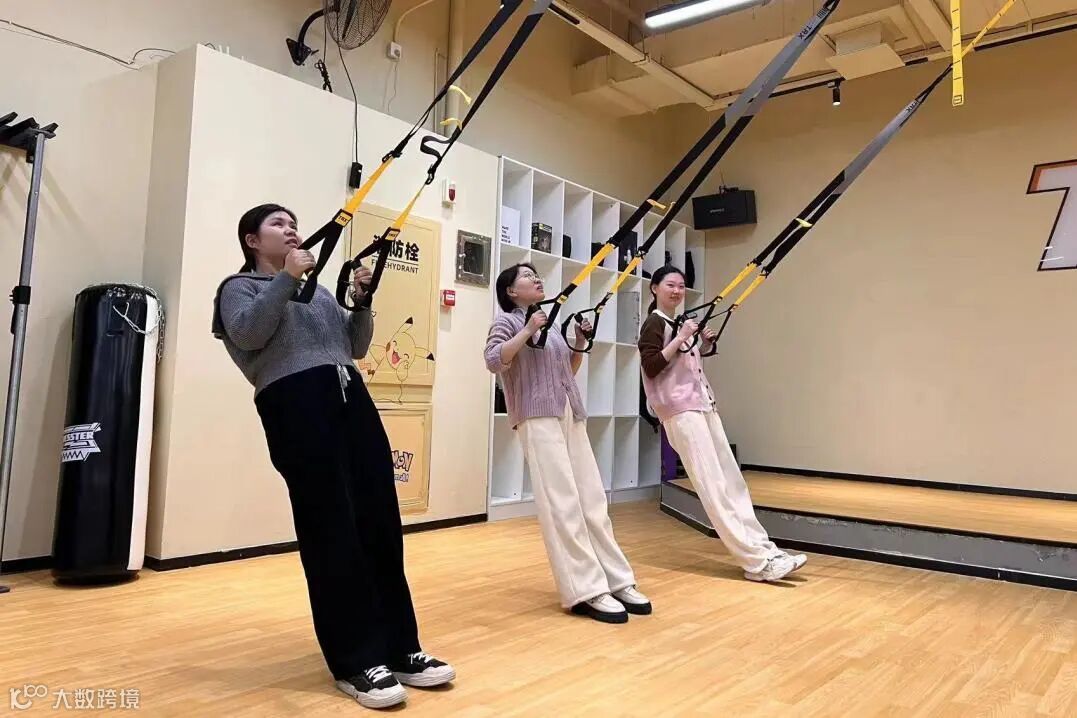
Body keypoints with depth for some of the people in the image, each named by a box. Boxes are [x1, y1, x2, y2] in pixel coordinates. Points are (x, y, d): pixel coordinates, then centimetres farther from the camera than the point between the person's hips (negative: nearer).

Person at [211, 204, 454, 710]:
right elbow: (247, 333, -7)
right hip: (295, 403, -6)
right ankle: (356, 662, 1)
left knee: (382, 524, -1)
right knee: (331, 532, -8)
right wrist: (287, 277, -8)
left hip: (352, 396, 6)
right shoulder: (240, 286, 15)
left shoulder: (318, 291, 31)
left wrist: (361, 302, 10)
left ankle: (400, 648, 8)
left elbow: (356, 347, 25)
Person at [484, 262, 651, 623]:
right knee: (562, 503, -10)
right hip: (537, 416, -7)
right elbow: (494, 360, -14)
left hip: (572, 415, 7)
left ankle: (617, 581, 8)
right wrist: (528, 331, -15)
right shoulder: (507, 320, 4)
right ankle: (586, 592, -9)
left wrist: (580, 344, 12)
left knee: (592, 499, 4)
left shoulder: (551, 323, 23)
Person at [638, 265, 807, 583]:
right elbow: (651, 367, -18)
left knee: (731, 479, 5)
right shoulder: (654, 324, -5)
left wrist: (706, 342, 8)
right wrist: (681, 338, -19)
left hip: (705, 405, 9)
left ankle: (763, 549, 6)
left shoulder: (680, 322, 19)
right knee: (713, 487, -10)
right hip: (680, 410, -9)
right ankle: (758, 560, -11)